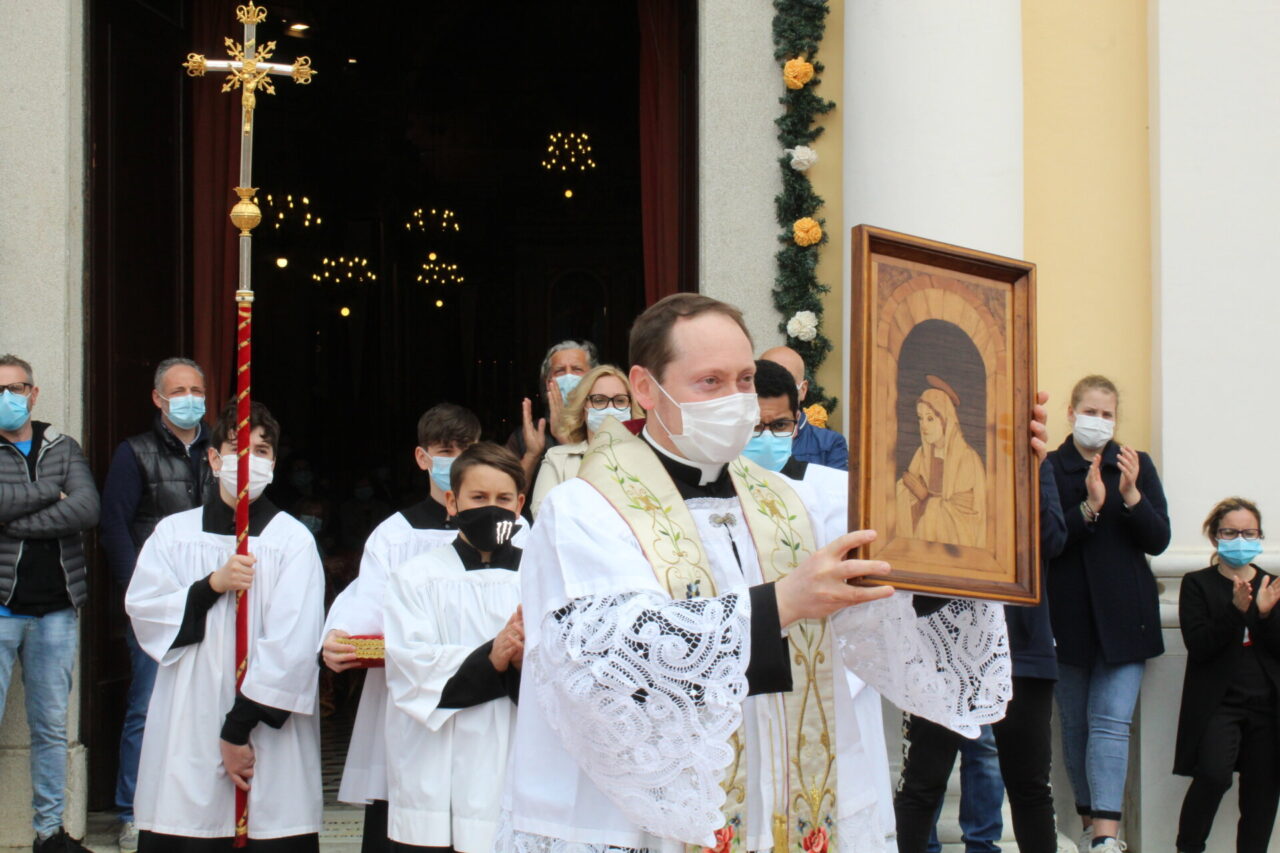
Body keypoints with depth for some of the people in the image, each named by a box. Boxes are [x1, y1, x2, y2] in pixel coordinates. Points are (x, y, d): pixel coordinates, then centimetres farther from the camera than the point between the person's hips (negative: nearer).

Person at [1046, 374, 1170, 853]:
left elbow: (1159, 540, 2)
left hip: (1123, 614, 0)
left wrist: (1131, 495, -15)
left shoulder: (1137, 465, 6)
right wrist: (1089, 507, -20)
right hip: (1068, 615, 0)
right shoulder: (1048, 468, 0)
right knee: (1075, 724, 7)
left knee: (1111, 721, -10)